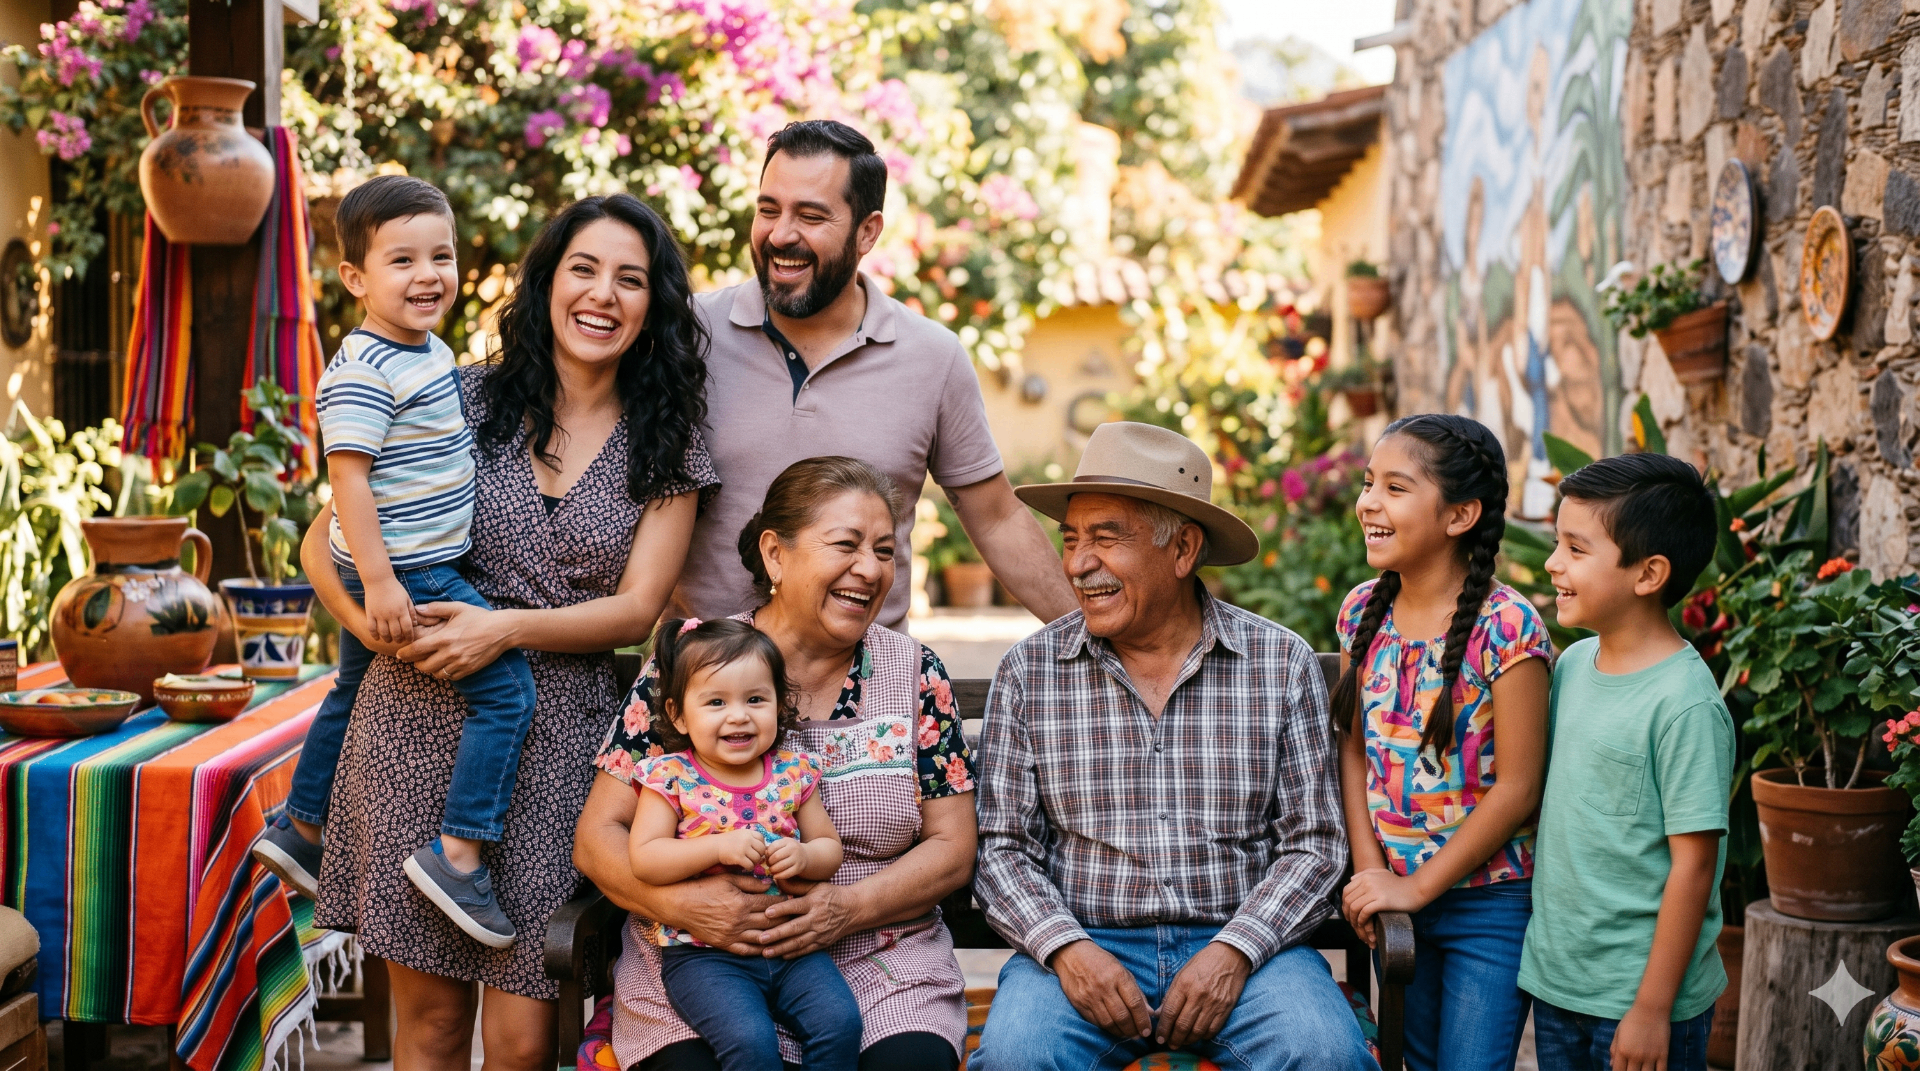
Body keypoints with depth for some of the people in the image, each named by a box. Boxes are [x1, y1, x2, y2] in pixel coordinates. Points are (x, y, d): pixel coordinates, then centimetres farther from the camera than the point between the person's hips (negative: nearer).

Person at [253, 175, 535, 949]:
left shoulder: (431, 350, 9)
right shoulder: (363, 372, -21)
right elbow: (348, 476, -24)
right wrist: (379, 579, -27)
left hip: (394, 572, 11)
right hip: (404, 573, -11)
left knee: (354, 691, 24)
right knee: (508, 687, -13)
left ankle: (300, 830, 41)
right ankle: (457, 855, -13)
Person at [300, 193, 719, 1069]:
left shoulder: (665, 449, 7)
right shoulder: (468, 401, 5)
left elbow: (637, 609, -1)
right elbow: (325, 544, 6)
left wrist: (506, 628, -16)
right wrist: (377, 627, -14)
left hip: (559, 735, 0)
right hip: (421, 721, 0)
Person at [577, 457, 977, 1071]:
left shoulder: (916, 673, 8)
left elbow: (951, 848, 5)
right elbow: (598, 836, 1)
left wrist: (852, 906, -14)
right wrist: (681, 900, -19)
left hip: (879, 962, 2)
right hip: (701, 966, -1)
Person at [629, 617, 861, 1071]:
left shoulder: (793, 774, 7)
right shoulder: (671, 779, -3)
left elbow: (829, 847, 12)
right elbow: (643, 859, -10)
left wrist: (803, 856, -11)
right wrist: (719, 848, -21)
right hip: (703, 955, -3)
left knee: (840, 1023, -18)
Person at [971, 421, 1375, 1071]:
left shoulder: (1283, 664, 4)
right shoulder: (1028, 672, 5)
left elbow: (1313, 844, 3)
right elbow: (1003, 847, 5)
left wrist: (1234, 951, -12)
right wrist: (1066, 946, -13)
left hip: (1242, 944, 0)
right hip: (1085, 945, 0)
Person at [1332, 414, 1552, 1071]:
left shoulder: (1506, 628, -18)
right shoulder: (1364, 611, 0)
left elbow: (1517, 788, -17)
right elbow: (1355, 749, 6)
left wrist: (1419, 886, -14)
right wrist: (1369, 870, -5)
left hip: (1490, 903, -6)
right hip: (1397, 894, 6)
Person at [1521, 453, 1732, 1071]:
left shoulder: (1683, 703, -18)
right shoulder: (1572, 665, 4)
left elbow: (1693, 863, -17)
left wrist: (1652, 1008, -15)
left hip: (1637, 997, -7)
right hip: (1554, 979, 7)